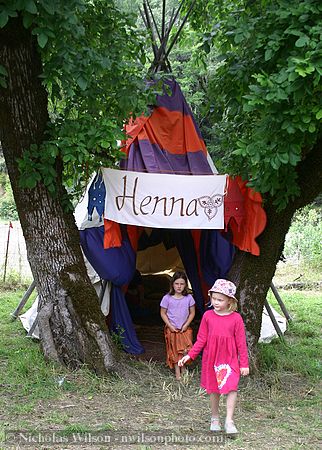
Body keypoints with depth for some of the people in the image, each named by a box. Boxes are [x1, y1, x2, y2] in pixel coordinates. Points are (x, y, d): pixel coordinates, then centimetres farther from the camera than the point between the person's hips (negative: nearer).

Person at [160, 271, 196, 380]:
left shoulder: (189, 298, -6)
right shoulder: (167, 298, -9)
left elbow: (192, 313, 2)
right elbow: (163, 313, -3)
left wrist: (186, 325, -7)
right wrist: (170, 326, -9)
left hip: (185, 329, 1)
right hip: (172, 329, -1)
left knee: (186, 351, -7)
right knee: (174, 351, 6)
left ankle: (183, 368, 18)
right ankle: (177, 372, 16)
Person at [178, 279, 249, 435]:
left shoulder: (236, 318, -7)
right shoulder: (208, 316, -2)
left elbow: (241, 343, -2)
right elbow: (201, 340, 4)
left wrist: (244, 364, -2)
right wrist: (190, 355, -4)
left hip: (229, 360, -2)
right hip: (211, 359, 2)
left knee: (232, 388, -13)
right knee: (213, 389, 11)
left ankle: (229, 421, -5)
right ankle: (214, 419, 27)